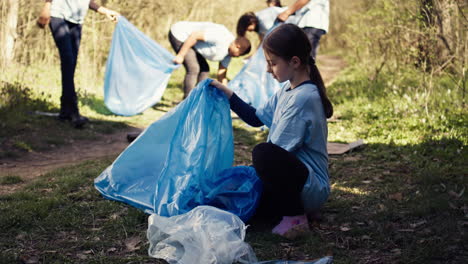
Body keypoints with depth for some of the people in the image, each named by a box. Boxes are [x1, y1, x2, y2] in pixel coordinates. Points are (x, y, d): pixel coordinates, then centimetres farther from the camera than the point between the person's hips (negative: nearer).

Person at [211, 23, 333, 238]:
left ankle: (295, 217, -16)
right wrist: (227, 94, 14)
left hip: (312, 187, -10)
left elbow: (277, 150, -20)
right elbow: (257, 118, 23)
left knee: (262, 154, -35)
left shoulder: (303, 97, -20)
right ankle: (294, 206, 8)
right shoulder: (287, 91, 10)